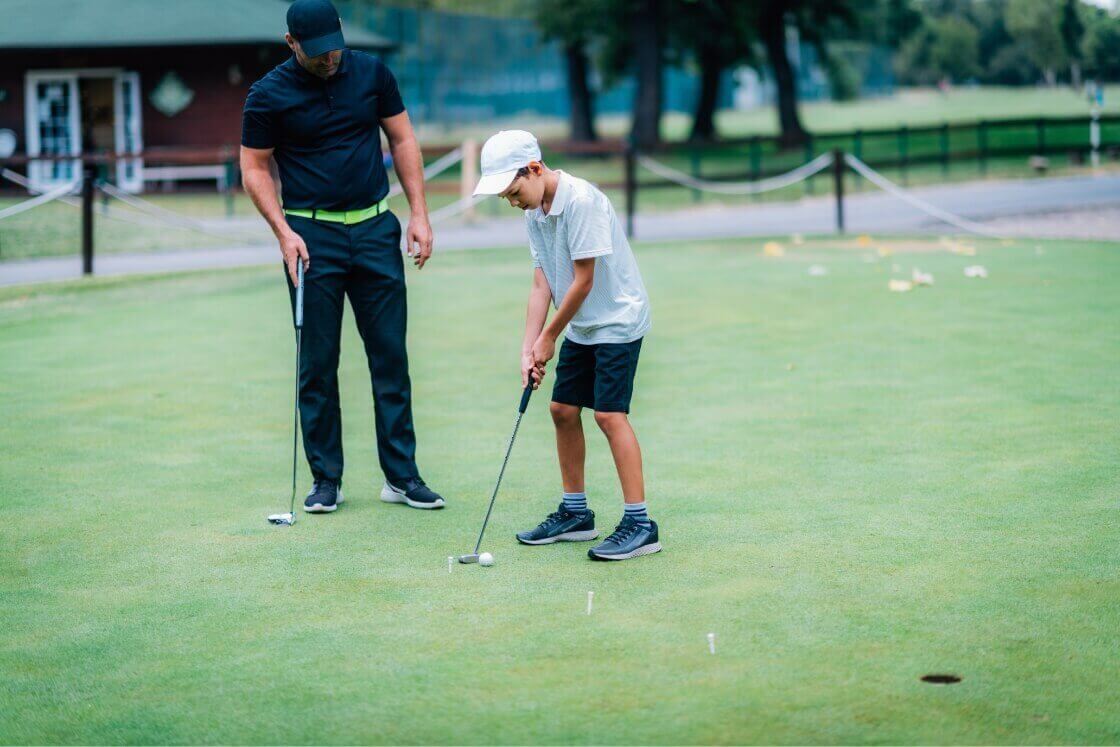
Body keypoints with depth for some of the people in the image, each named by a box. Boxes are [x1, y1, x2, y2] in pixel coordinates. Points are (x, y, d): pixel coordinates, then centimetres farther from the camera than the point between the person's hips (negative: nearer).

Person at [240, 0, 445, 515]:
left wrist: (419, 215, 2)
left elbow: (402, 139, 9)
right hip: (311, 235, -2)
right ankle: (326, 478, 10)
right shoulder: (268, 95, -6)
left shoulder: (371, 73, 2)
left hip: (375, 229, 2)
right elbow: (254, 168, 0)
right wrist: (284, 233, -12)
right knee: (318, 363, 1)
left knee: (390, 355, 3)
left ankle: (401, 475, 8)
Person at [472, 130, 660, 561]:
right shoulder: (535, 212, 4)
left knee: (609, 413, -15)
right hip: (580, 327, 9)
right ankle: (575, 514, 23)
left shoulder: (582, 201, -23)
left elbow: (583, 282, -21)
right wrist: (528, 349, -4)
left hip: (617, 320, -9)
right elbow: (542, 284, 4)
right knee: (563, 409, 10)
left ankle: (639, 524, -13)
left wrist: (549, 338, -11)